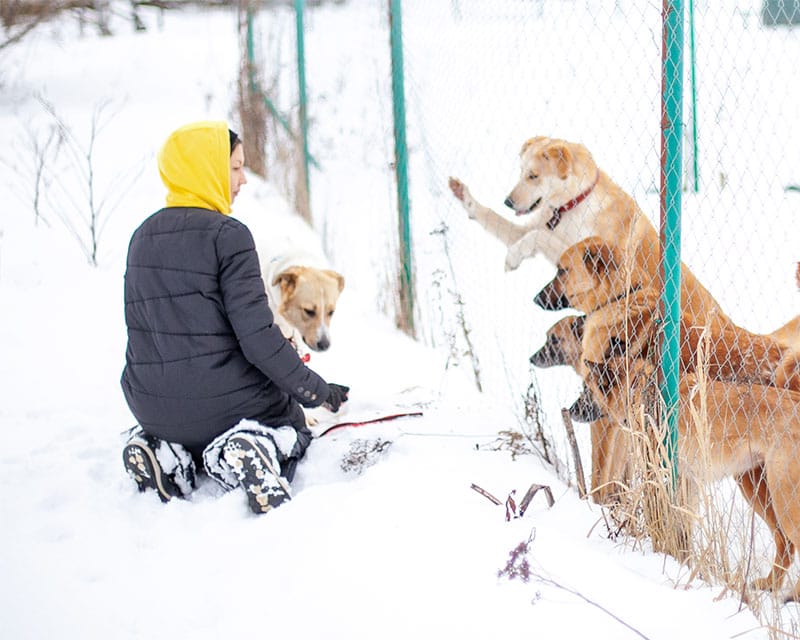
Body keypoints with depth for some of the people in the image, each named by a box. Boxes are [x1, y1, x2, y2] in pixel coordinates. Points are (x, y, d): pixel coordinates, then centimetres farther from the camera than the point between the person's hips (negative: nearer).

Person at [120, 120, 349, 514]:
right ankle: (259, 451, -12)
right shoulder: (226, 234, -14)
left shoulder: (144, 236, 7)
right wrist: (315, 390, -9)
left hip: (152, 406, 6)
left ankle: (168, 456, 2)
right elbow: (256, 332, -19)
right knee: (292, 425, 25)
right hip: (225, 401, -6)